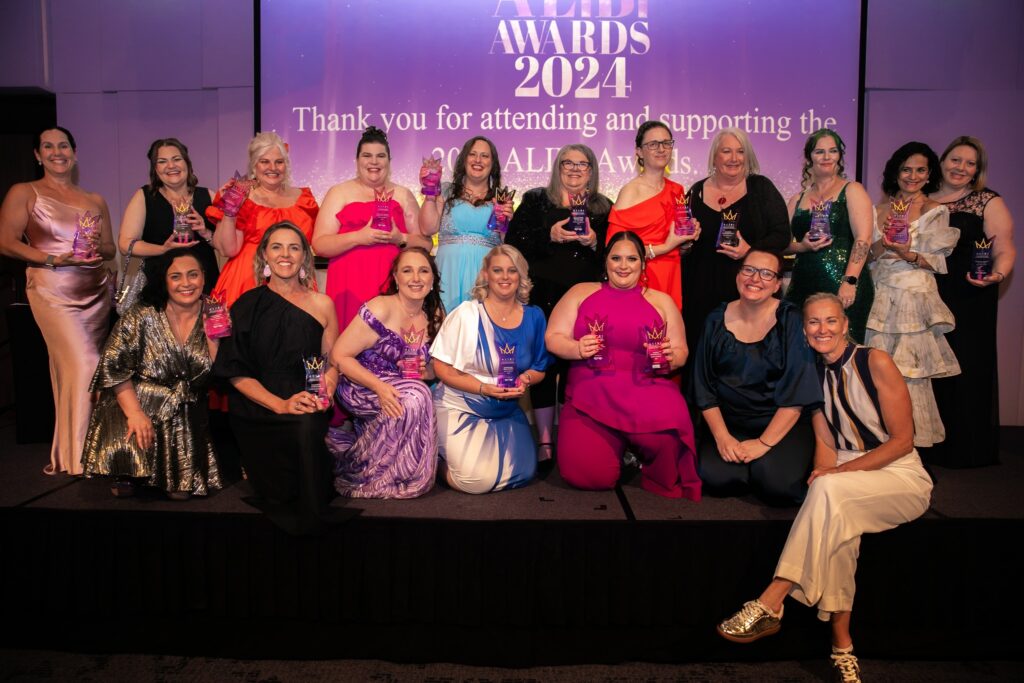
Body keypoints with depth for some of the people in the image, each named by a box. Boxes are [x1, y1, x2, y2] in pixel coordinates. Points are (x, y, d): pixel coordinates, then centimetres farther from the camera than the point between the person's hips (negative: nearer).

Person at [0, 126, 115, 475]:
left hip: (96, 291, 4)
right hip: (53, 291, -4)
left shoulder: (95, 200, 16)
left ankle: (66, 452, 15)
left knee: (70, 369, 6)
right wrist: (53, 259, -16)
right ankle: (79, 455, -3)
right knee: (83, 366, -14)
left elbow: (111, 249, 17)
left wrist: (98, 250, -6)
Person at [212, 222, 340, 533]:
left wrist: (324, 393, -12)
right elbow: (236, 373, 0)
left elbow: (332, 364, 11)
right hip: (257, 415, -1)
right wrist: (280, 404, -15)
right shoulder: (247, 306, 6)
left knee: (308, 426, -33)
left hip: (307, 411, 2)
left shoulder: (321, 305, 10)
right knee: (279, 492, -24)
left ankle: (309, 515, -10)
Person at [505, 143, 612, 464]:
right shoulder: (535, 200, 10)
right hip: (543, 296, -1)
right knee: (544, 365, -3)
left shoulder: (604, 207, 13)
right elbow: (514, 242, 0)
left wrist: (594, 242, -9)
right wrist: (550, 235, -13)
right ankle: (545, 441, 4)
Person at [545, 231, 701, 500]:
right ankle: (617, 445, 15)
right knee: (586, 475, -21)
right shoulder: (581, 292, 13)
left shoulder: (661, 301, 15)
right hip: (590, 396, 1)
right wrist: (577, 349, -14)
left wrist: (670, 357, -10)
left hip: (646, 392, 0)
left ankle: (661, 479, -1)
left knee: (668, 433, -36)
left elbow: (681, 352, 14)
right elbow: (553, 338, 7)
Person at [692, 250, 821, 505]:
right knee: (714, 477, -23)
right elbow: (705, 388, 3)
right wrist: (721, 436, -9)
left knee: (775, 482, -26)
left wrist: (764, 442, -17)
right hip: (729, 421, 2)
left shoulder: (790, 321, -8)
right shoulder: (717, 320, 0)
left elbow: (797, 393, -12)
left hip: (782, 424, -2)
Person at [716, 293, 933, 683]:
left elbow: (903, 439, -10)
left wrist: (843, 471, -20)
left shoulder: (875, 362, -9)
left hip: (899, 474, -3)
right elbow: (825, 442, 5)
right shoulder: (814, 374, 7)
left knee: (831, 492, -35)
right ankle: (841, 643, -25)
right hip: (846, 477, 4)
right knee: (837, 520, -33)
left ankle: (770, 605, -34)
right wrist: (822, 478, -17)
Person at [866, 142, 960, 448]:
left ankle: (913, 436, 8)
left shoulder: (935, 211, 3)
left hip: (916, 298, -3)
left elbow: (938, 262, -2)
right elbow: (869, 256, 11)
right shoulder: (879, 210, 13)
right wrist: (883, 240, -8)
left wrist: (909, 255, -20)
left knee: (910, 370, -5)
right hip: (883, 298, 4)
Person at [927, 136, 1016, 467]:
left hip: (970, 300, -3)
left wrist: (997, 275, -22)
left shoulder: (989, 201, 1)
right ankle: (929, 443, 18)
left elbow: (1005, 250, -4)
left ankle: (966, 448, 12)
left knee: (967, 366, -1)